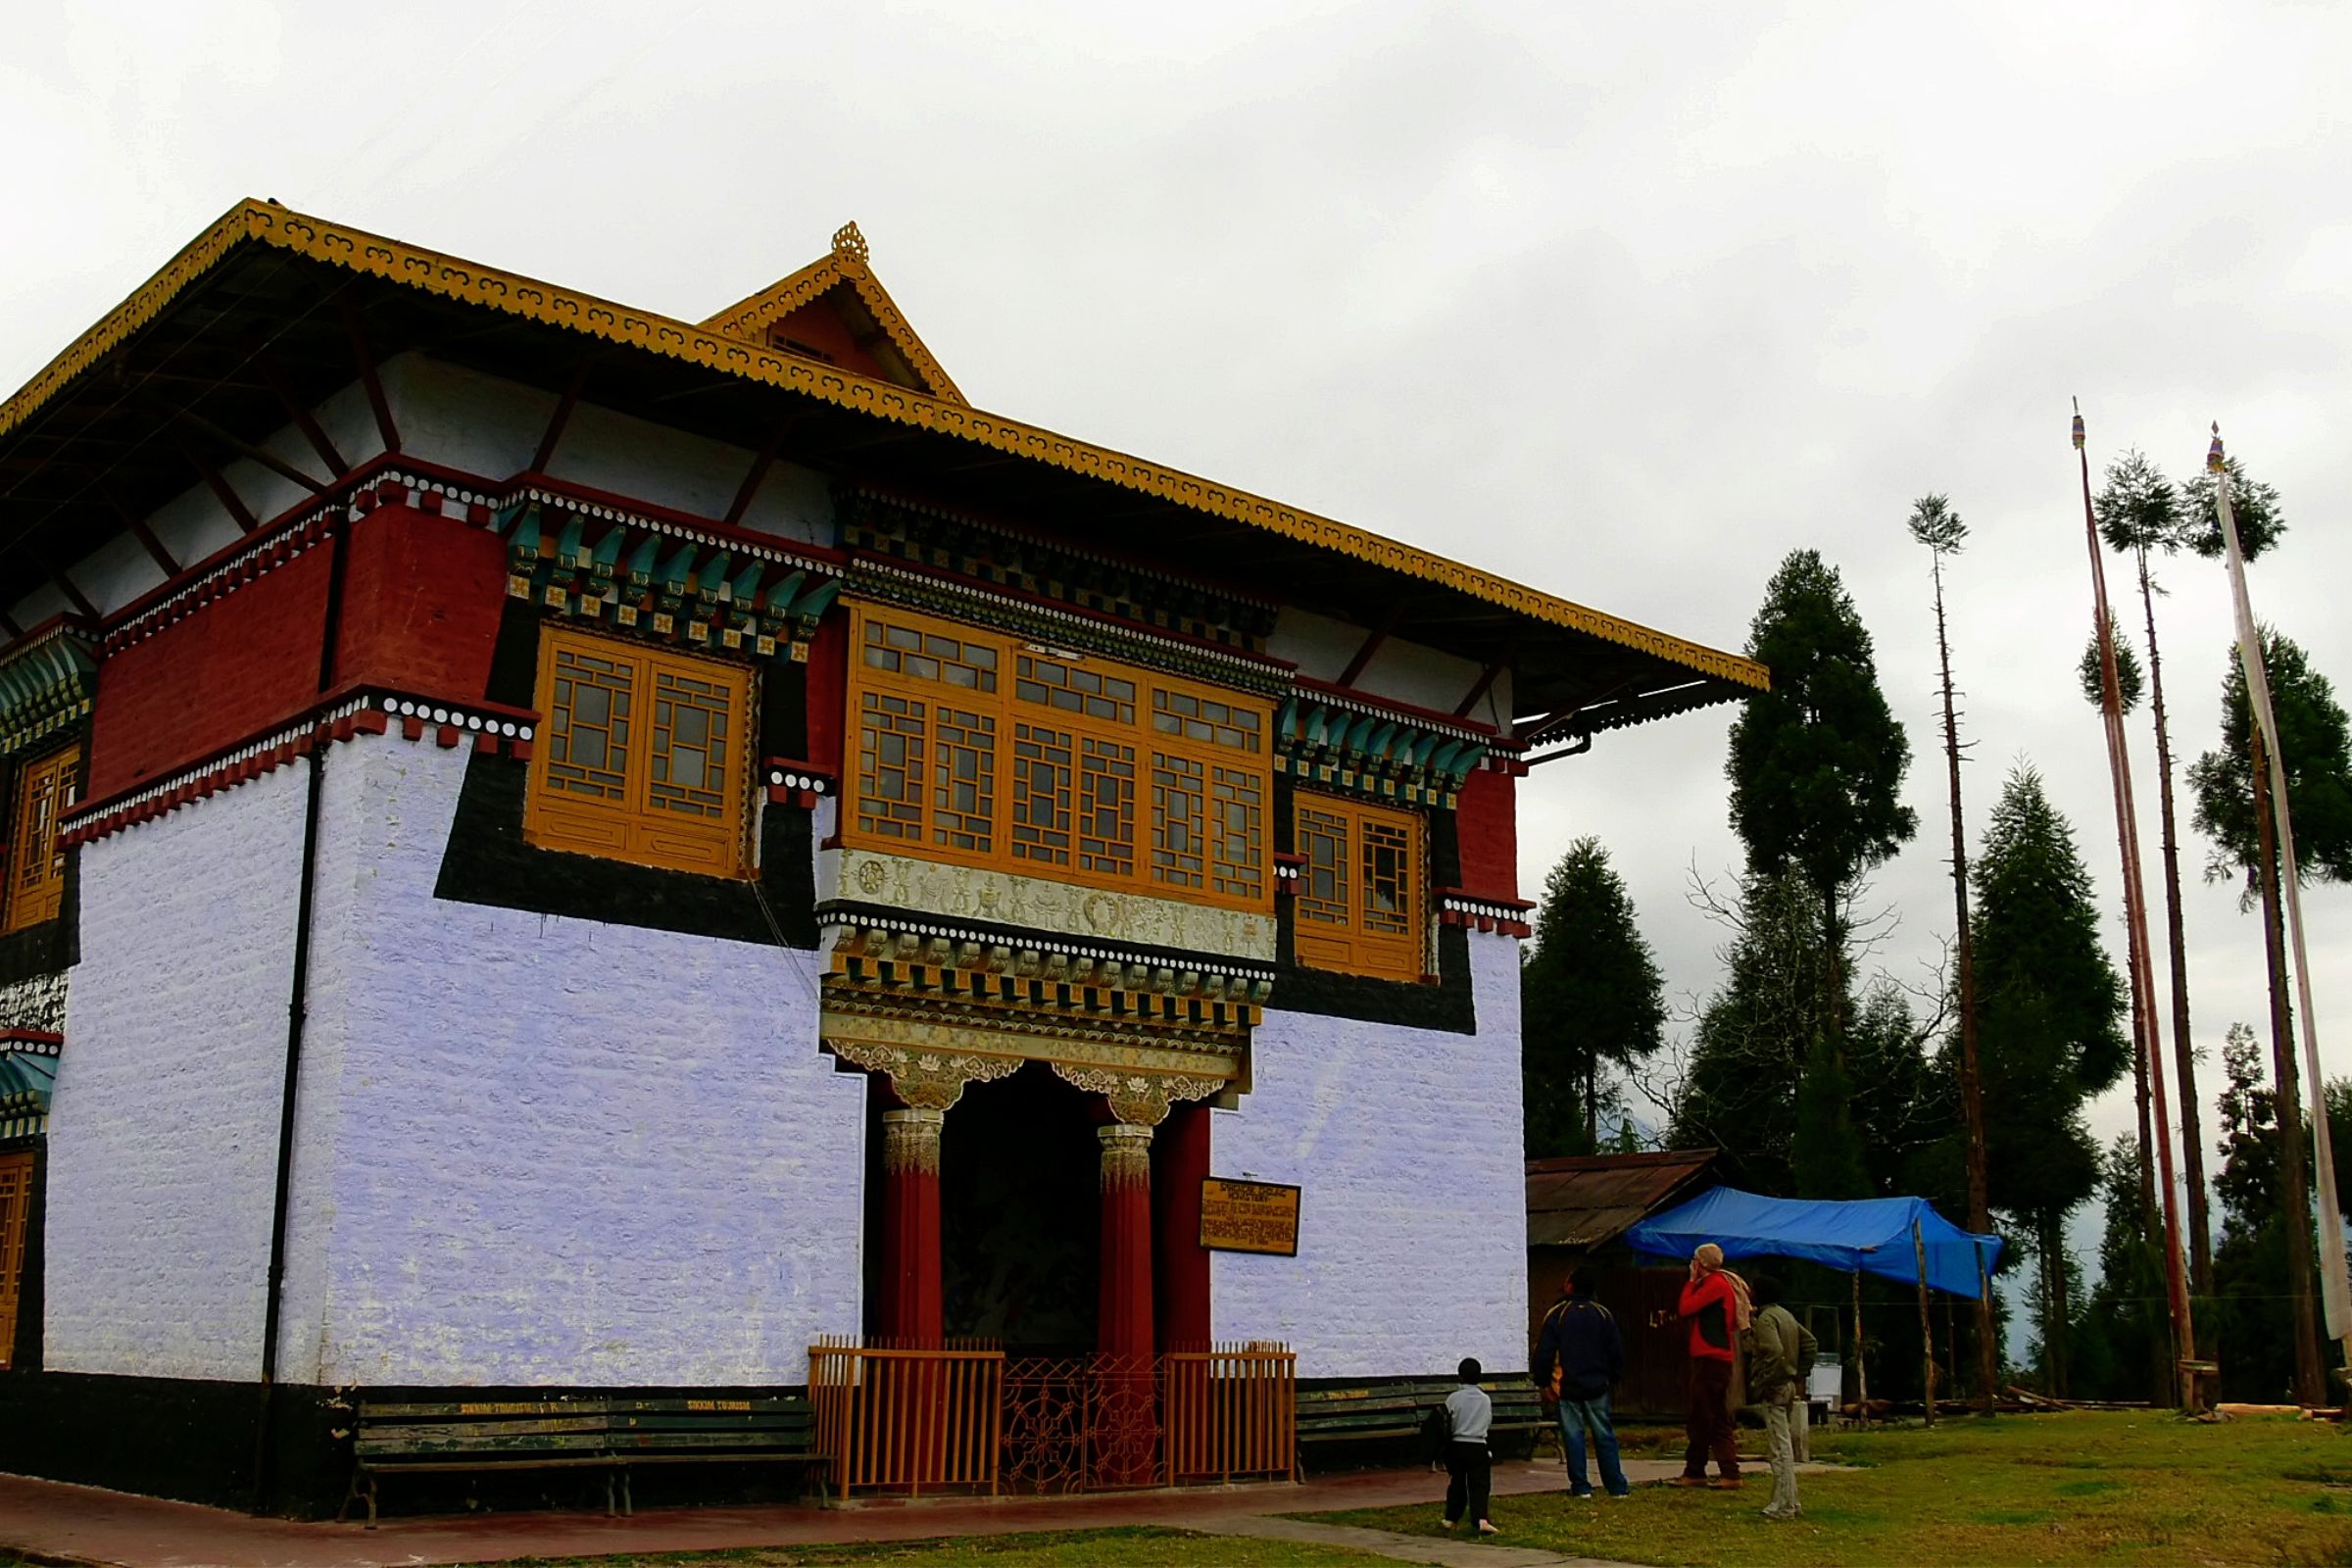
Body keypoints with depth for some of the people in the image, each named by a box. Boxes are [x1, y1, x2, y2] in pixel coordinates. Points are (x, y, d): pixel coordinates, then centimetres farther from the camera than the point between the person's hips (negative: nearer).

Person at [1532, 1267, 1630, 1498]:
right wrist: (1613, 1379, 19)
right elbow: (1617, 1351, 8)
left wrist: (1543, 1383, 1)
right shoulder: (1603, 1314, 3)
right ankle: (1617, 1487, 7)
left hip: (1567, 1388, -3)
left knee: (1573, 1436, 2)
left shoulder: (1556, 1315, -7)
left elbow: (1544, 1352, -7)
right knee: (1604, 1436, 7)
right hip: (1597, 1387, 3)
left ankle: (1581, 1487, 2)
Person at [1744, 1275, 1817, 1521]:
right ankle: (1789, 1499, 22)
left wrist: (1760, 1384, -19)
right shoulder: (1788, 1316, 15)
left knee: (1780, 1448, -7)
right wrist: (1799, 1373, 16)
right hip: (1790, 1387, 9)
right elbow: (1810, 1344, 20)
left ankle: (1783, 1506, -5)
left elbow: (1773, 1352, -27)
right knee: (1784, 1445, 17)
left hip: (1774, 1389, -9)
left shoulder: (1765, 1318, -14)